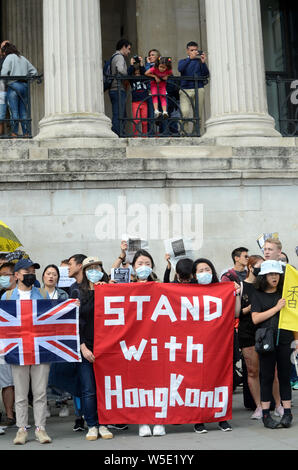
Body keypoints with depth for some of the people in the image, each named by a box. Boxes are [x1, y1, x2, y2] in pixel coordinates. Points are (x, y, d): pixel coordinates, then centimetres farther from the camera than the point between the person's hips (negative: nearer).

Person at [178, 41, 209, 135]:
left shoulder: (199, 61, 13)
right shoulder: (183, 61, 16)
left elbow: (206, 74, 1)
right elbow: (180, 68, -8)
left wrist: (203, 62, -13)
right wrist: (190, 58, -16)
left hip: (198, 89, 0)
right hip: (185, 90, 0)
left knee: (198, 113, -2)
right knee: (185, 112, -18)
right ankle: (186, 132, -7)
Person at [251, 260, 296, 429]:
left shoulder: (285, 293, 12)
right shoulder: (258, 295, 5)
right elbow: (255, 318, -5)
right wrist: (276, 308, -9)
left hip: (285, 339, 2)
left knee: (285, 375, 5)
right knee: (267, 376, 2)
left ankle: (287, 413, 10)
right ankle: (266, 415, 7)